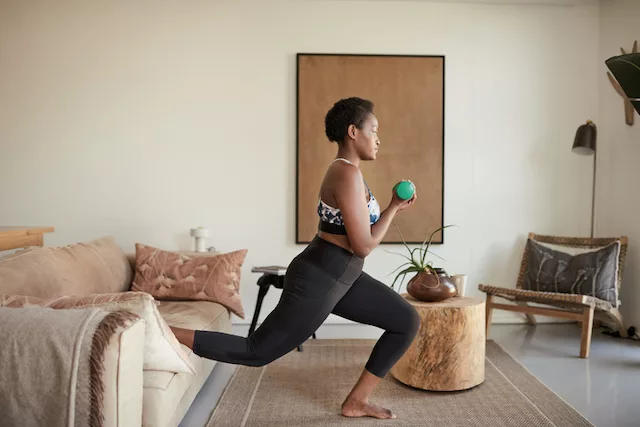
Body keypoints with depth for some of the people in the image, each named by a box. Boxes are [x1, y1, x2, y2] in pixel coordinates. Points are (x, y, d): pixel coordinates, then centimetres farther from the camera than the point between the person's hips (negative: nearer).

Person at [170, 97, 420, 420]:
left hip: (336, 277, 10)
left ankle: (357, 401, 18)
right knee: (255, 352, 0)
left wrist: (393, 208, 11)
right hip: (318, 281, -10)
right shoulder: (348, 174, -20)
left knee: (407, 321, 11)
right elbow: (363, 246, -20)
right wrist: (394, 208, -7)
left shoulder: (344, 171, 12)